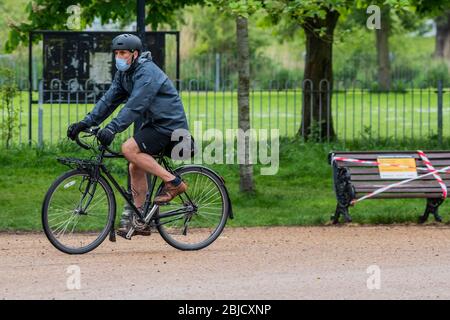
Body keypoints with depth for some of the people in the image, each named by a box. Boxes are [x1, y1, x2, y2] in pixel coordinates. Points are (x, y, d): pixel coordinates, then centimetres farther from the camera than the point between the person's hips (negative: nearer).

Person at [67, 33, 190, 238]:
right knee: (136, 166, 6)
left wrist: (112, 128, -41)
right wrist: (86, 123, -6)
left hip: (170, 125, -10)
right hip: (152, 123, 10)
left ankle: (173, 183, -16)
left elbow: (135, 105, -31)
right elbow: (109, 100, 5)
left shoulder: (147, 72, -21)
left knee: (129, 149, -22)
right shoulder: (123, 73, 8)